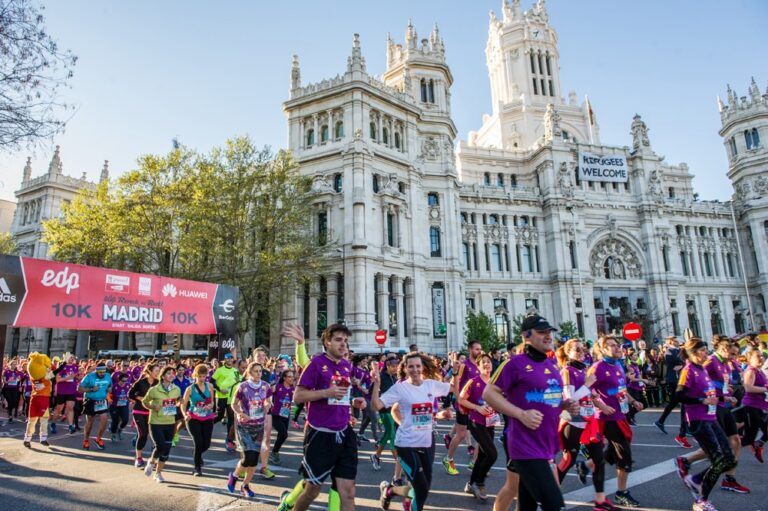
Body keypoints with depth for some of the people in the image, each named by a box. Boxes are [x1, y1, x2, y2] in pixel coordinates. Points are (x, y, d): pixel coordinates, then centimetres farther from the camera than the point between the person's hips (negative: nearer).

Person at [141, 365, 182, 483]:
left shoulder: (176, 389, 1)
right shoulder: (154, 390, -11)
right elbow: (144, 402, 2)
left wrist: (177, 404, -4)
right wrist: (153, 407, -15)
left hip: (170, 423, 4)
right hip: (156, 422, -4)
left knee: (166, 449, 7)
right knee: (160, 446, -14)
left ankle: (158, 473, 26)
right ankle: (151, 462, 20)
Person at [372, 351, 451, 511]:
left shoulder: (431, 384, 1)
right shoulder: (400, 387, -11)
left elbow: (454, 389, 17)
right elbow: (377, 405, -19)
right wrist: (377, 383, -29)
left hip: (427, 443, 5)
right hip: (407, 444, -5)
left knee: (423, 489, 13)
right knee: (422, 489, -7)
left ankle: (390, 490, 36)